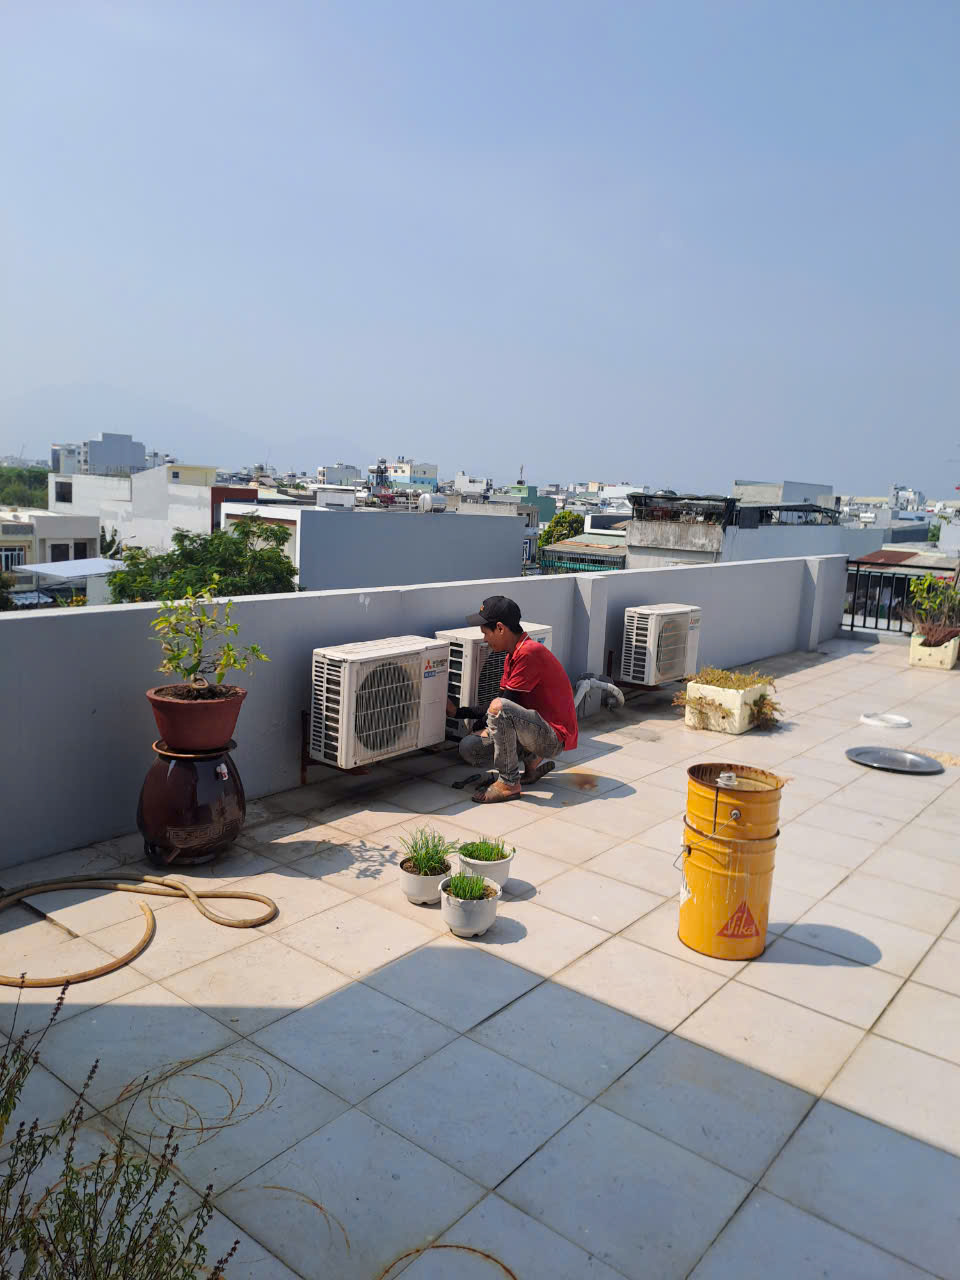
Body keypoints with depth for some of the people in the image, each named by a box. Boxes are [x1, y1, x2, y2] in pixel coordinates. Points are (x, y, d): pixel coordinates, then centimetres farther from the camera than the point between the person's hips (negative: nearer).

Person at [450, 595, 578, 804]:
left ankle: (509, 784, -18)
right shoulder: (512, 656, 12)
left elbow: (505, 703, -18)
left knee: (499, 707, -32)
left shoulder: (529, 652, -20)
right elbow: (507, 702, 12)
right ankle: (533, 761, 10)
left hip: (554, 737, -10)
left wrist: (461, 713, -3)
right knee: (468, 747, -1)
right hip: (539, 732, 10)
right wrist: (456, 711, 9)